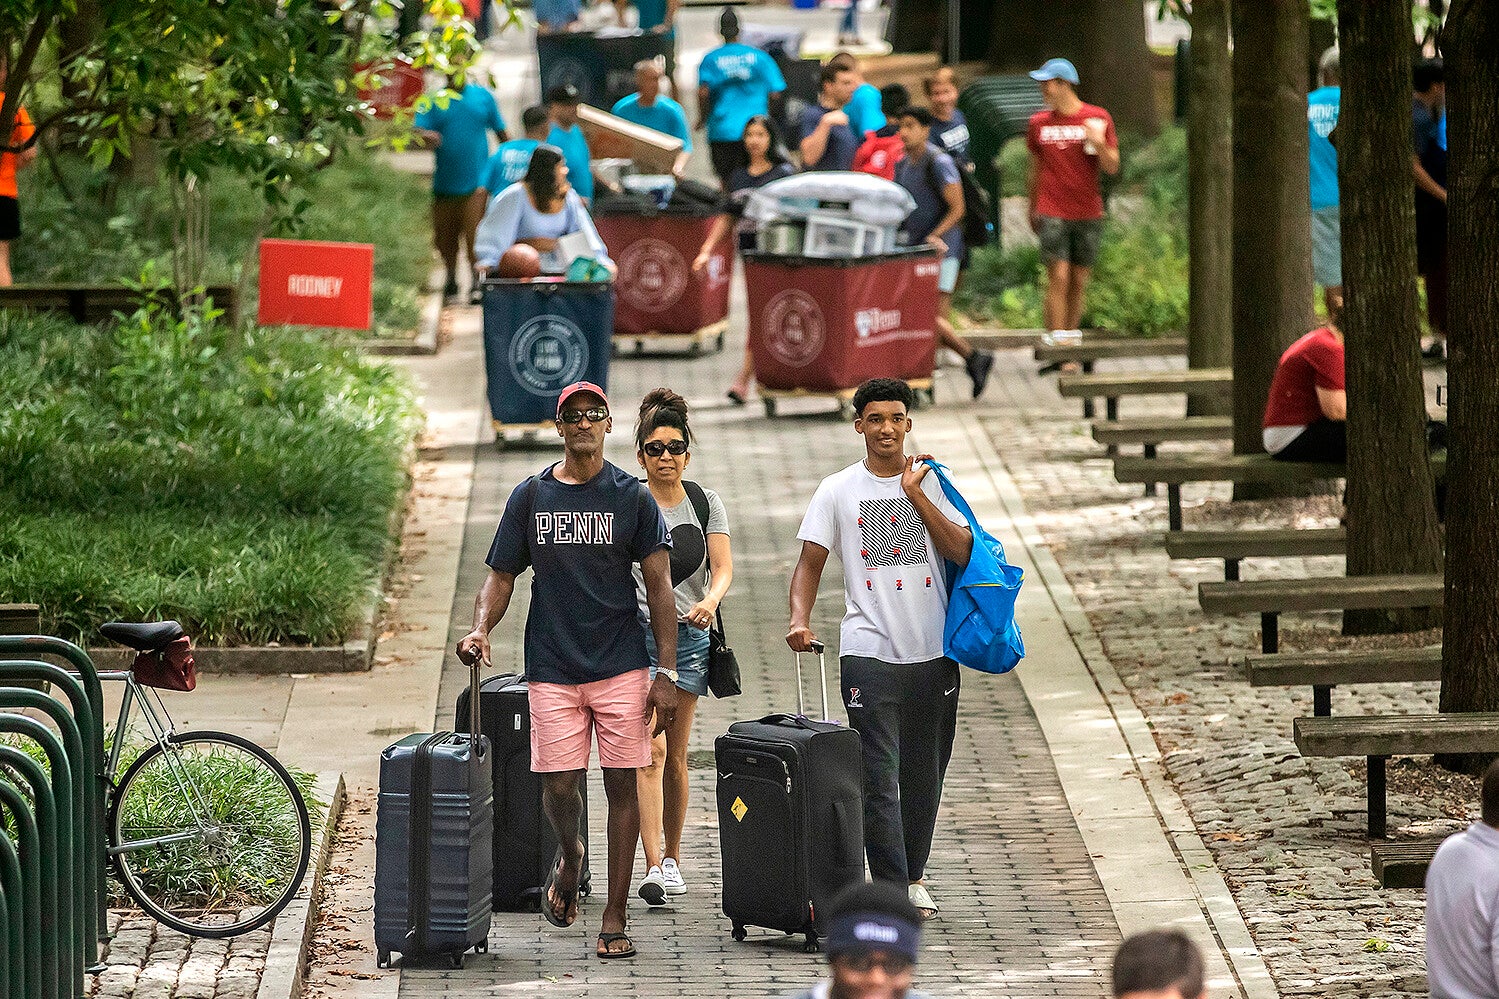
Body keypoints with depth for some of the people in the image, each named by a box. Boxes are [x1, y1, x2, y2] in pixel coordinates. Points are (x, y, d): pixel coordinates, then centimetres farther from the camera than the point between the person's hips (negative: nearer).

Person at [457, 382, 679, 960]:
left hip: (621, 666, -1)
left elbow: (659, 586, 1)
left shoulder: (632, 497, 2)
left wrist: (666, 676, -6)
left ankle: (615, 918, 4)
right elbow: (501, 576, 10)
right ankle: (568, 857, 29)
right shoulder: (531, 498, 7)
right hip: (552, 668, 1)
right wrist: (481, 629, -12)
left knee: (621, 784, -2)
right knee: (558, 786, -5)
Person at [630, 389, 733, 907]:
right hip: (637, 632, -3)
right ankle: (654, 866, -21)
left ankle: (672, 858, 23)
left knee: (675, 755, 9)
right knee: (651, 750, -16)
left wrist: (710, 601, -22)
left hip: (689, 635, 3)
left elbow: (723, 567, -1)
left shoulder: (706, 504, 7)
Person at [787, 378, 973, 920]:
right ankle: (893, 890, -9)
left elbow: (962, 551, -4)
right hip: (868, 651, -2)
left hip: (934, 651, 2)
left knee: (924, 774, 11)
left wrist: (915, 494, -11)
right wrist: (800, 619, -14)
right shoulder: (838, 490, 4)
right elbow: (810, 562, 4)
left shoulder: (933, 483, 7)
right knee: (878, 777, -10)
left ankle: (914, 875, 28)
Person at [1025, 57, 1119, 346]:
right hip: (1052, 213, -1)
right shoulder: (1039, 122, 7)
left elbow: (1112, 167, 1)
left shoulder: (1097, 118, 2)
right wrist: (1032, 210, 21)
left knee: (1079, 282, 6)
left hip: (1088, 214, 1)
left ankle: (1072, 339, 17)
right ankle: (1057, 344, -13)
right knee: (1059, 278, -11)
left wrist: (1100, 144, -18)